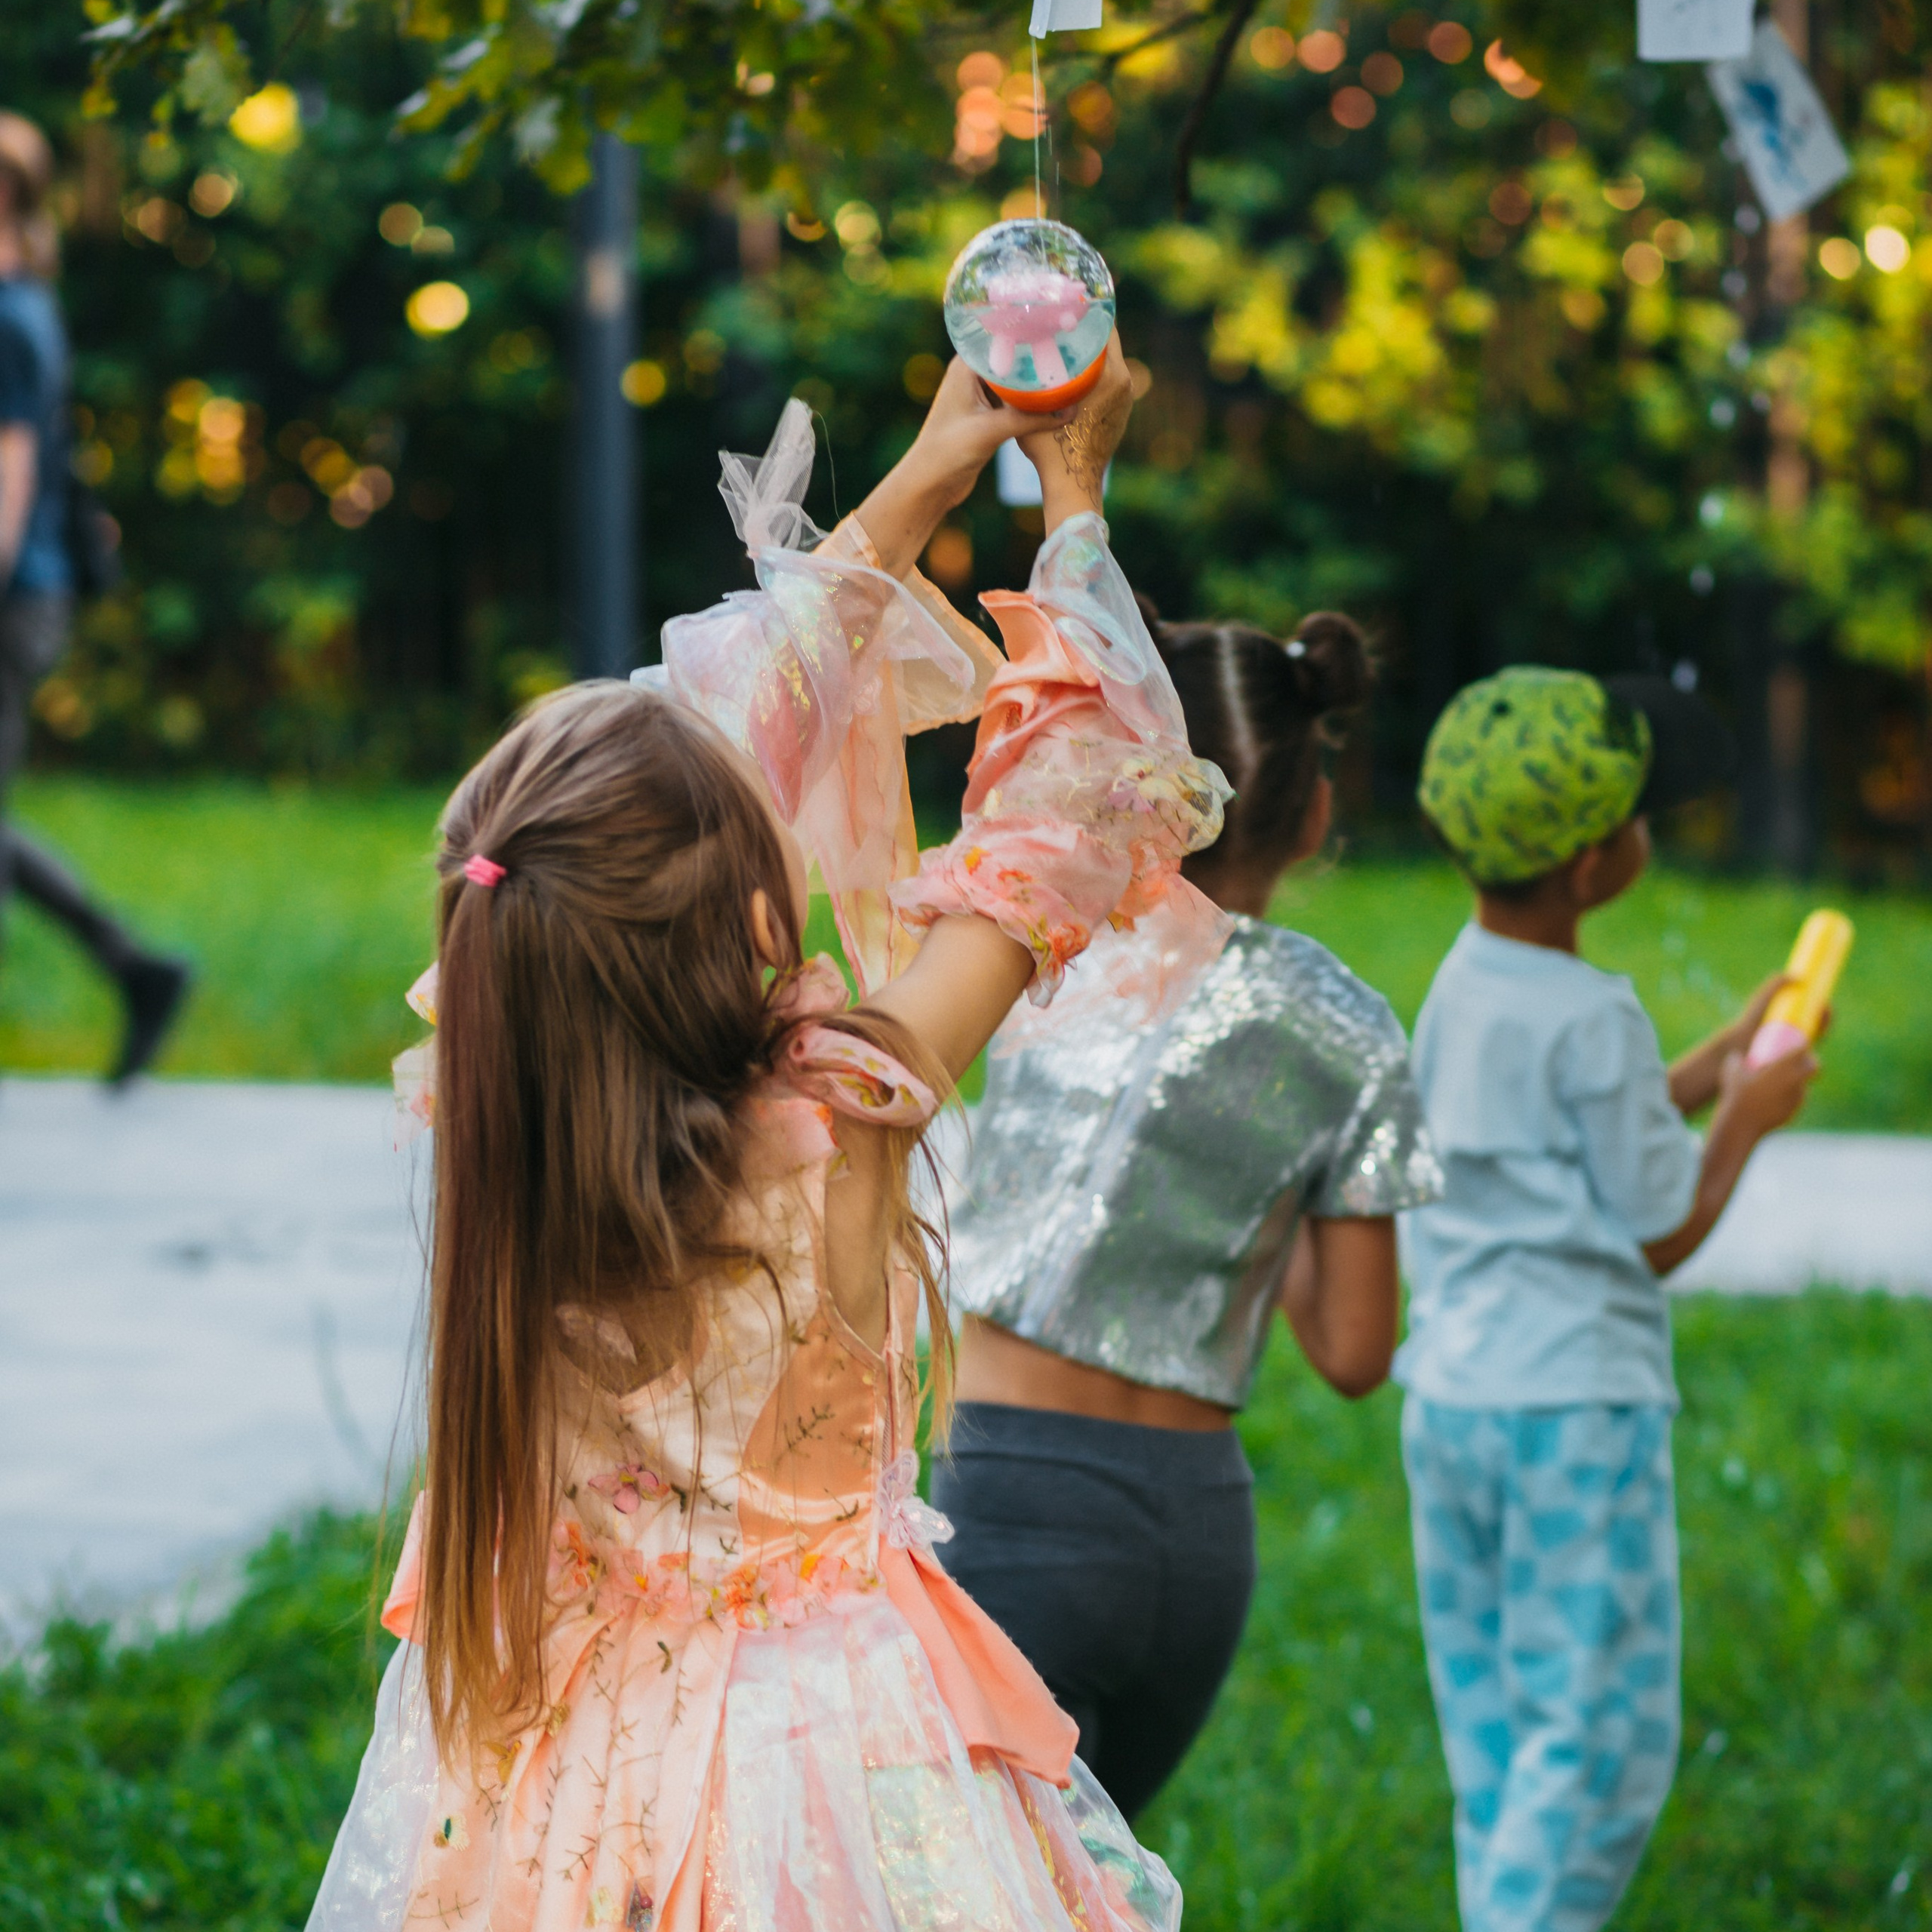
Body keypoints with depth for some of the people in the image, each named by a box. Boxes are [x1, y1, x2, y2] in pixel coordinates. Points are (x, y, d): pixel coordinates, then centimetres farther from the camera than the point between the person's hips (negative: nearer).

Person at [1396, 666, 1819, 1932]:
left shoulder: (1462, 987, 9)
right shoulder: (1592, 1019, -16)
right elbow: (1662, 1234, -9)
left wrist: (1720, 1065, 22)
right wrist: (1749, 1117, 5)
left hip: (1449, 1395, 8)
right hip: (1575, 1406, -8)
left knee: (1495, 1731, 14)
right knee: (1603, 1733, -3)